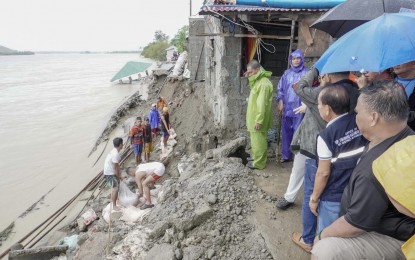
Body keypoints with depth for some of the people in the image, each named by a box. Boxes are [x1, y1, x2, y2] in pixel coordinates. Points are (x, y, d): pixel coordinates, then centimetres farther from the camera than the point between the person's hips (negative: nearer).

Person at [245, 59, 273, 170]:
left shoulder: (264, 83, -21)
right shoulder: (258, 81, 13)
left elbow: (262, 104, -24)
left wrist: (259, 120, -24)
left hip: (258, 119, -10)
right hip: (255, 117, 10)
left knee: (258, 141, 0)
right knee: (257, 140, 18)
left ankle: (259, 163, 11)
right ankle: (258, 159, 30)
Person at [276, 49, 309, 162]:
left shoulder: (306, 73, 0)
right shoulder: (287, 73, 12)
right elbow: (280, 88, 13)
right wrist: (280, 102, 2)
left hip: (299, 107, -4)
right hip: (286, 107, 4)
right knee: (286, 131, 8)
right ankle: (286, 154, 19)